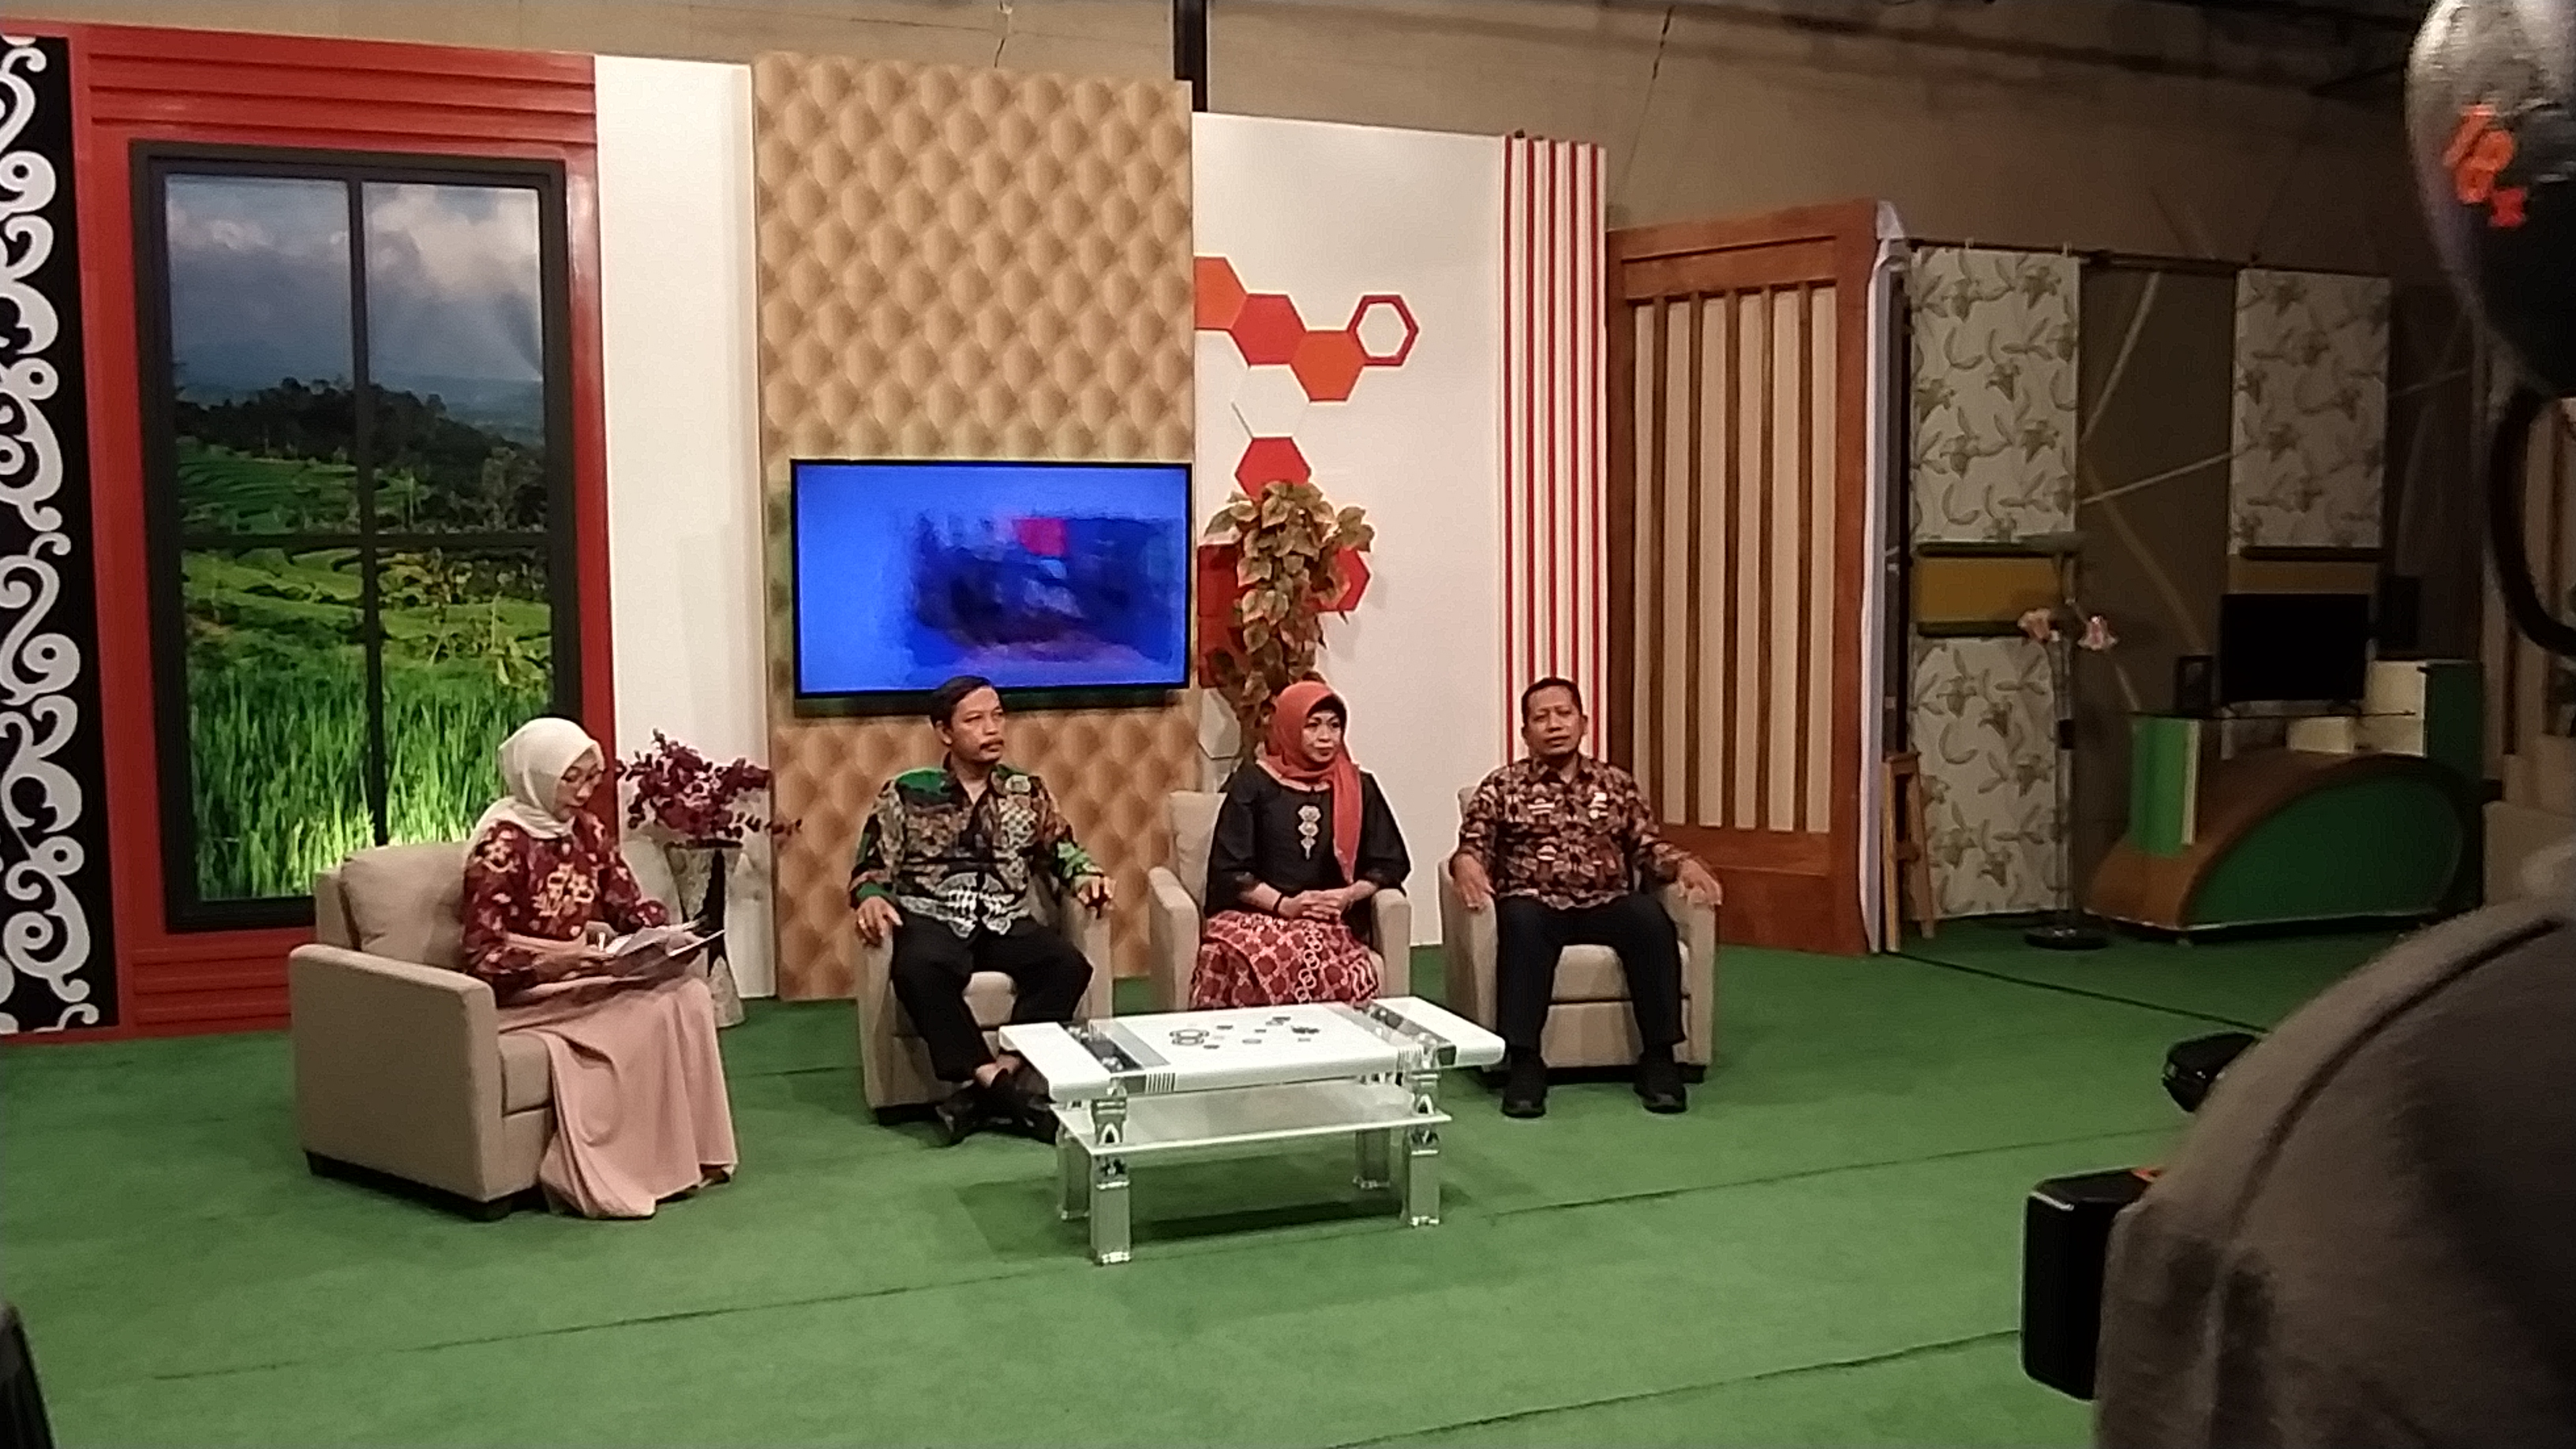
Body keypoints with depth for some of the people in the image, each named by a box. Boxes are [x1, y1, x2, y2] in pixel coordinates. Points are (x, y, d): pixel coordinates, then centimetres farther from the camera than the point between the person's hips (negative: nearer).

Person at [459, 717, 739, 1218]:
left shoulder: (587, 830, 8)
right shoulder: (502, 844, -14)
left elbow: (630, 903, 11)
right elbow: (483, 956, -17)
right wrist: (555, 961, -32)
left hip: (588, 978, 7)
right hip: (526, 992, -7)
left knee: (689, 992, -17)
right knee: (652, 1014, -26)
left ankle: (689, 1154, -14)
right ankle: (641, 1169, -18)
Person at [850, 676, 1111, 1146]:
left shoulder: (1027, 790, 13)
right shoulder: (906, 793, 5)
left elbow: (1062, 852, 20)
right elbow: (872, 867, 7)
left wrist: (1087, 877, -2)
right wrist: (871, 898, -16)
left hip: (1006, 923, 3)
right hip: (933, 922, -2)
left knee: (1068, 964, -28)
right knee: (918, 970, -38)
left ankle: (987, 1087, -29)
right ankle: (1001, 1087, -33)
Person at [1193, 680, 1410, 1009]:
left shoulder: (1359, 787, 13)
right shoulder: (1253, 784, 6)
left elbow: (1391, 864, 13)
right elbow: (1228, 870, 2)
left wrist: (1349, 896, -6)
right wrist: (1283, 904, -13)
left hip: (1329, 923, 1)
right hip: (1254, 915, -1)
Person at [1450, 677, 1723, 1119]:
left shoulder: (1617, 784, 20)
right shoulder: (1502, 786, 12)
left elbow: (1647, 846, 15)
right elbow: (1472, 844, 4)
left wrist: (1684, 864, -6)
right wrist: (1467, 863, -20)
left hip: (1606, 905, 2)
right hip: (1537, 905, -2)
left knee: (1649, 915, -32)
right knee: (1521, 919, -38)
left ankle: (1659, 1058, -25)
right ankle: (1523, 1061, -35)